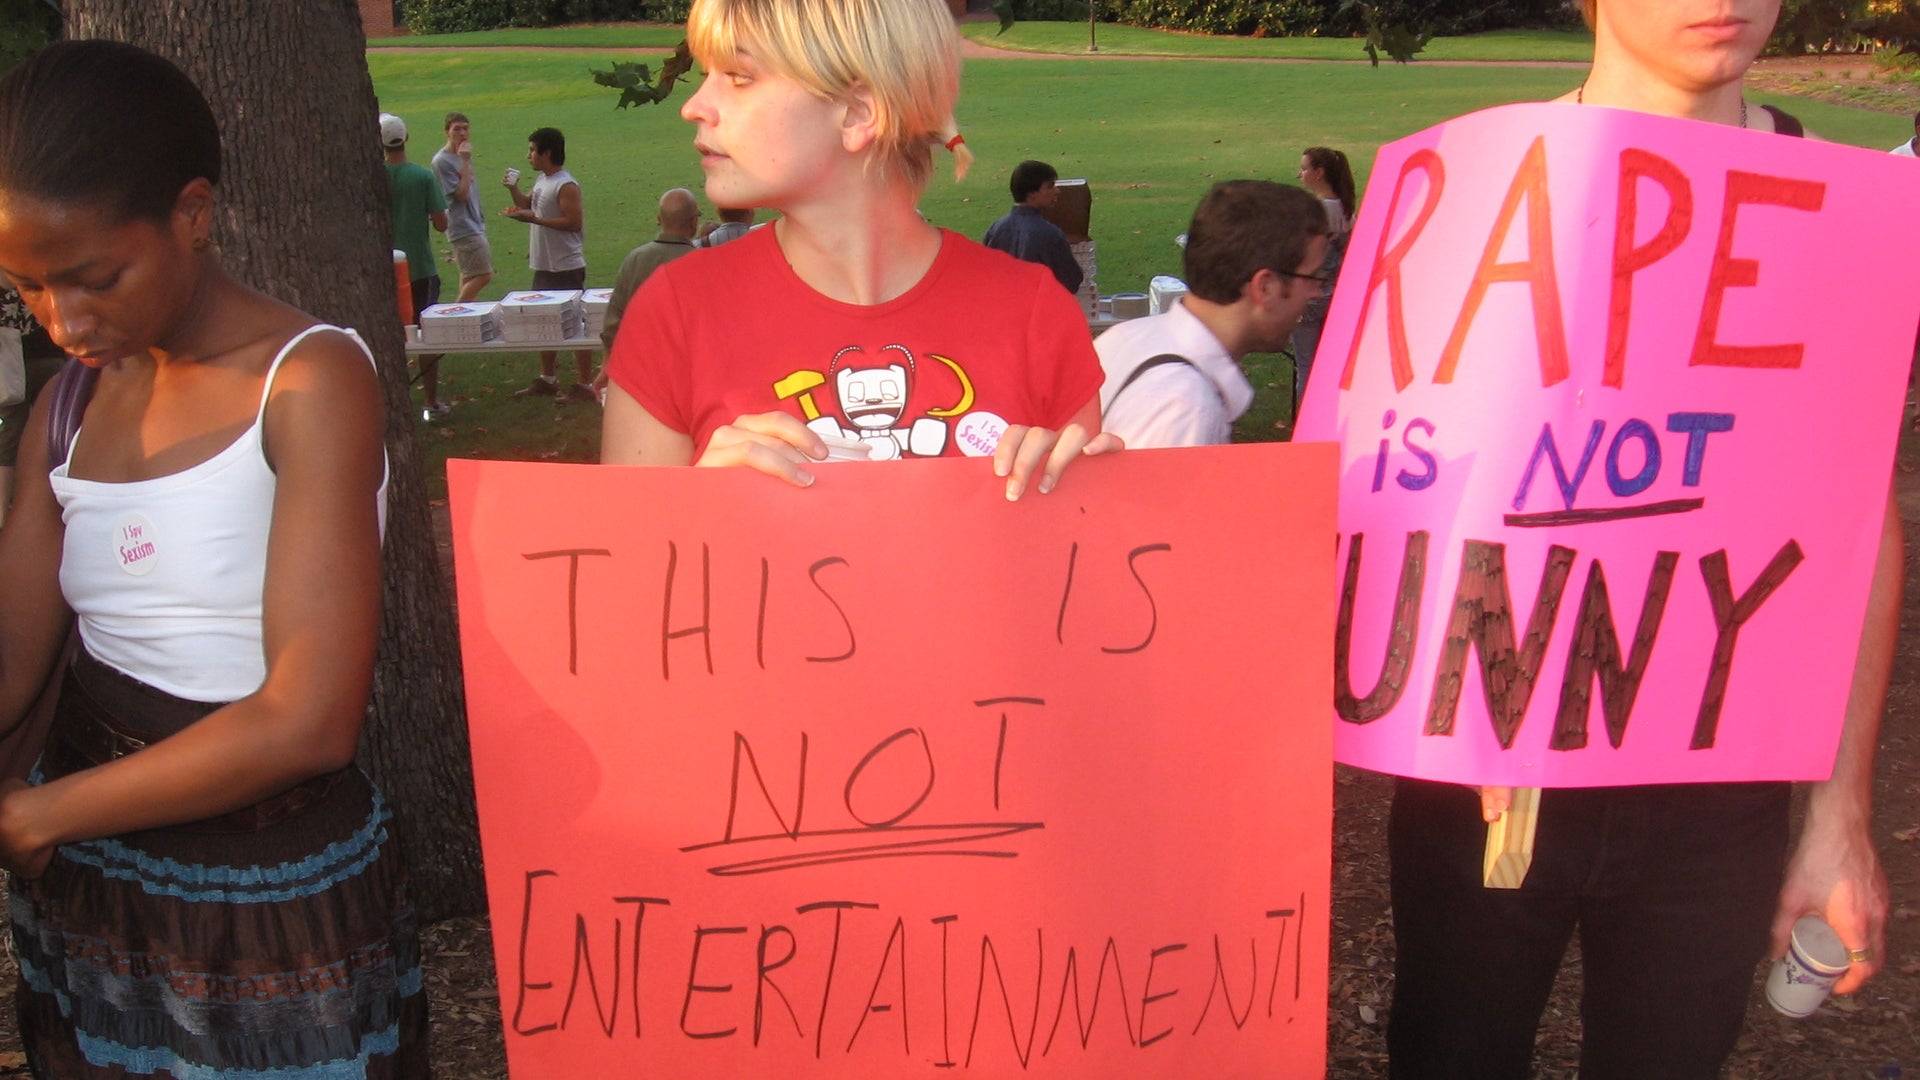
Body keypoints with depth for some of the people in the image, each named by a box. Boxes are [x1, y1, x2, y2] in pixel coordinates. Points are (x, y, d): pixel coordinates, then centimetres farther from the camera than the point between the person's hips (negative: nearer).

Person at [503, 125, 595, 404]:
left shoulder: (566, 185, -16)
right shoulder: (542, 181, 12)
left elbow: (574, 222, -23)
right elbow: (528, 204, 28)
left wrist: (534, 219, -22)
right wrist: (514, 188, 9)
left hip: (566, 268, -10)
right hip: (544, 266, 10)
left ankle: (584, 385, 2)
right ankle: (546, 380, 29)